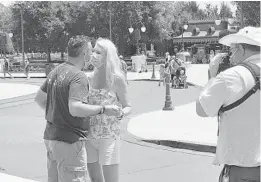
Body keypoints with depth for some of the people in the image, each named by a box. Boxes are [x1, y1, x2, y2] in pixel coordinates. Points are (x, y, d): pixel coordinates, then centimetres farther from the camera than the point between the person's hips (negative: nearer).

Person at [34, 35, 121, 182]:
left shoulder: (56, 71, 10)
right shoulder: (79, 76, -18)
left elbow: (39, 98, 19)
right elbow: (75, 108, -30)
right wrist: (103, 109, -21)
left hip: (51, 137, 9)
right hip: (69, 141, -9)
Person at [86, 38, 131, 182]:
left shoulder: (117, 79, -10)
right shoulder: (92, 78, 7)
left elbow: (128, 107, -4)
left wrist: (120, 113, -25)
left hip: (108, 136, -6)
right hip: (89, 136, 6)